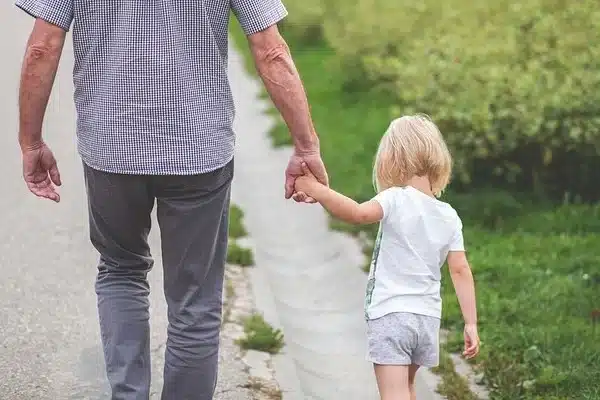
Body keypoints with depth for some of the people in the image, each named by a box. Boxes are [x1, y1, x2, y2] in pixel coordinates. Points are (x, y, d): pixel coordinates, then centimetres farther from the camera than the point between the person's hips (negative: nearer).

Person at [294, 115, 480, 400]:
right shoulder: (450, 217, 5)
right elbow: (461, 271, 3)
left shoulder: (397, 200, -12)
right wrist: (471, 324, 5)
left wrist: (316, 190, -26)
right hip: (428, 317, 6)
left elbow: (357, 213, -31)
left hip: (389, 314, -6)